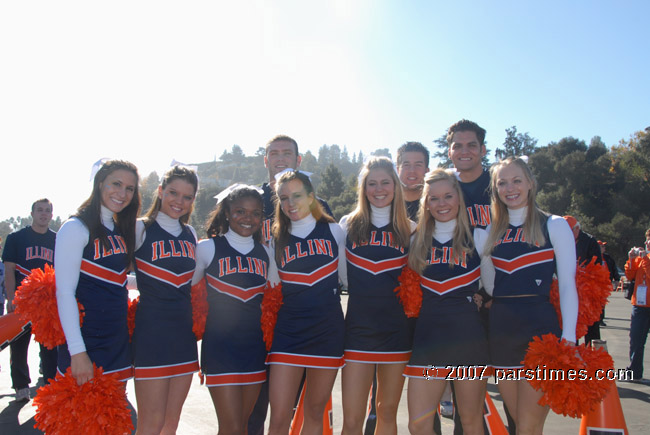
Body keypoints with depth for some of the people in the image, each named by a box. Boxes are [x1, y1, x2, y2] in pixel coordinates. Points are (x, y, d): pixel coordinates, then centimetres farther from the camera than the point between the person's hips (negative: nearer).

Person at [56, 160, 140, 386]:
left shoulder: (121, 231, 11)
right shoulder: (76, 228, -11)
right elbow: (65, 293, -16)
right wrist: (77, 352, -19)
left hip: (118, 341, 7)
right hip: (87, 342, -7)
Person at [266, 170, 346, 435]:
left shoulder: (333, 231, 3)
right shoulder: (275, 239, 5)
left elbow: (348, 276, 9)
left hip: (327, 330, 0)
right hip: (288, 331, 0)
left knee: (315, 413, 12)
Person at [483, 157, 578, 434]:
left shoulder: (554, 226, 2)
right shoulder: (492, 231, 13)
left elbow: (567, 285, -4)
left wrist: (568, 338, -12)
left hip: (540, 326, -4)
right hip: (501, 328, 4)